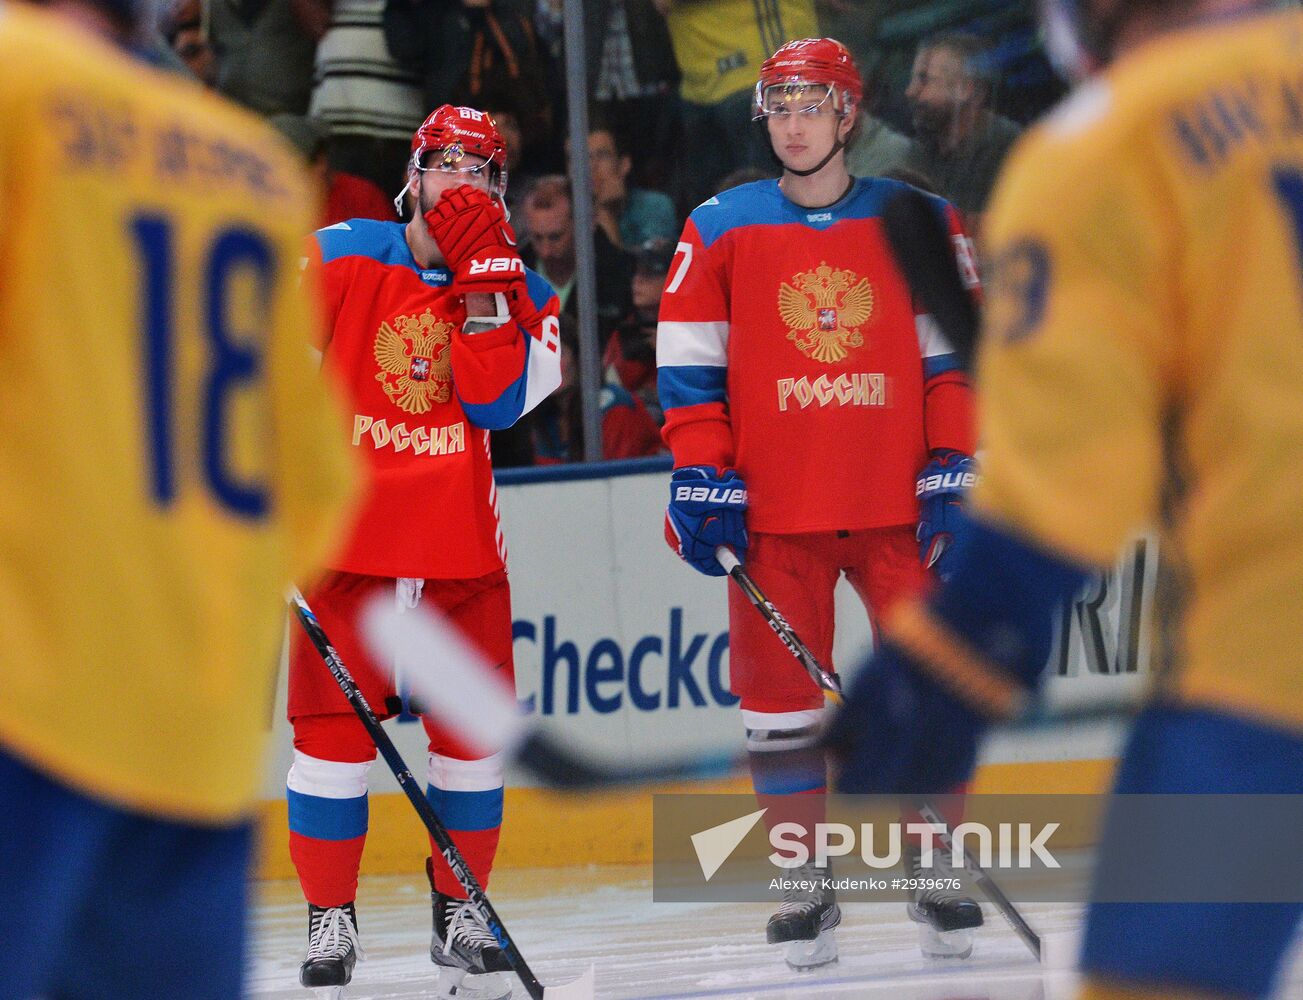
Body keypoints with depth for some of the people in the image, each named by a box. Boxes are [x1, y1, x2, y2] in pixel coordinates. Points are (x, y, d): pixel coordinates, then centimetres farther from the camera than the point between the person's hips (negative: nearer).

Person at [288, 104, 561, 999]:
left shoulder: (521, 296, 4)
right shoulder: (337, 260, -3)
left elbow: (497, 403, -13)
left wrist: (479, 289, -16)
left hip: (461, 542, 2)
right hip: (343, 531, -2)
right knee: (333, 730, -5)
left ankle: (459, 912, 17)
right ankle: (329, 919, 5)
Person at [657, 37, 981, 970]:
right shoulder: (721, 231, 5)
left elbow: (955, 358, 6)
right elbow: (690, 368, 5)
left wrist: (954, 474, -3)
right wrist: (702, 482, -3)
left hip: (896, 507, 0)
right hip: (774, 512, 0)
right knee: (779, 692, -1)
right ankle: (806, 889, 9)